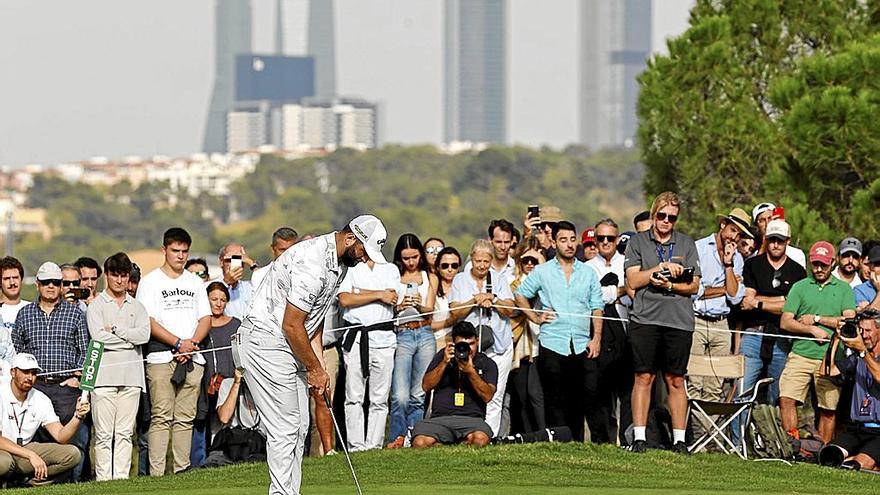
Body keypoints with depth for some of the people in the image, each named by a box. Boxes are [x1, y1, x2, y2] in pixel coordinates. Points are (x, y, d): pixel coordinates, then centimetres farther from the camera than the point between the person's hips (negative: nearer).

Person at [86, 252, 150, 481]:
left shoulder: (137, 307, 16)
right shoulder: (96, 305, 6)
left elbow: (144, 333, -1)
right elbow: (98, 337, -9)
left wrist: (115, 329, -7)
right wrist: (130, 339, -4)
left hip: (131, 375, 3)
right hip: (104, 374, -3)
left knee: (124, 433, 3)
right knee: (104, 434, -6)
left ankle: (122, 477, 4)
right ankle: (103, 479, -5)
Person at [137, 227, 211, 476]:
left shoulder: (195, 282, 18)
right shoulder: (150, 281, 2)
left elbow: (205, 318, 13)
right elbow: (149, 322, -6)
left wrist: (193, 342, -6)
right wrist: (179, 343, -14)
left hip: (192, 359, 4)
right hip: (161, 358, -4)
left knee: (185, 418, 3)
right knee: (161, 417, -11)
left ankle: (182, 471, 4)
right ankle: (156, 473, -13)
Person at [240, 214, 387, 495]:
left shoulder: (339, 264, 9)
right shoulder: (312, 264, -24)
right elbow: (291, 325, -22)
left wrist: (318, 366, 10)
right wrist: (314, 368, -9)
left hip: (290, 348, 10)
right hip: (266, 343, -10)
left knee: (299, 428, 10)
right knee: (284, 430, -10)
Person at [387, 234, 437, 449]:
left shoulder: (429, 278, 15)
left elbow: (429, 311, 4)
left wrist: (419, 305, -18)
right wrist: (399, 307, -20)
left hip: (425, 335, 3)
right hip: (401, 336, -3)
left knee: (419, 394, 1)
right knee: (400, 396, -14)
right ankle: (397, 437, -3)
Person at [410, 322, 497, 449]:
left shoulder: (487, 364, 11)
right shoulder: (442, 356, 16)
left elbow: (487, 396, -5)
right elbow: (426, 386, 5)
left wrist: (471, 371, -16)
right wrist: (444, 363, -7)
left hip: (471, 419, -1)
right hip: (440, 419, 1)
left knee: (480, 439, -37)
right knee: (420, 443, -31)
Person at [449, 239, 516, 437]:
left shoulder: (500, 279, 13)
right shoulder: (460, 280, 11)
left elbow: (509, 310, 5)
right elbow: (455, 312, 2)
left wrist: (492, 299, -11)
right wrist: (474, 301, -12)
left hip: (498, 346, 1)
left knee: (494, 396, -6)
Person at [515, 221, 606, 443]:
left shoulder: (588, 272, 11)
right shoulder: (542, 272, 7)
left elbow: (596, 308, 11)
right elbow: (520, 295, 15)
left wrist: (596, 338, 1)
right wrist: (535, 318, 4)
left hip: (582, 346, 1)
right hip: (552, 344, -1)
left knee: (590, 395, -8)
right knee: (555, 400, 1)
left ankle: (601, 441, -4)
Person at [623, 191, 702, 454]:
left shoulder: (687, 244, 12)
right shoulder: (637, 243, 9)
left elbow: (694, 285, 7)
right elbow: (633, 280, -1)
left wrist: (669, 285, -8)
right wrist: (662, 267, -9)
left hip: (679, 321, 1)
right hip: (645, 319, -1)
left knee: (676, 381, 3)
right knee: (644, 377, -3)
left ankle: (679, 439, 6)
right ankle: (639, 437, -1)